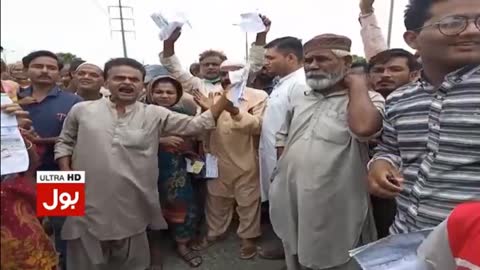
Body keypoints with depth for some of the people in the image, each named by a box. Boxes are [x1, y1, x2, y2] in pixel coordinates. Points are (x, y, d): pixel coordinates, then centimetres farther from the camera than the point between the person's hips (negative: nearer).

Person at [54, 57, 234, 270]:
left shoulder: (155, 115, 0)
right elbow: (64, 142, 13)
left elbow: (196, 124, -4)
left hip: (131, 207, 0)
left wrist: (227, 95, -12)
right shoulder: (81, 110, 2)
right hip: (89, 204, 1)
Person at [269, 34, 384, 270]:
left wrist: (357, 84, -15)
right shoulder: (297, 94, 9)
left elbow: (363, 127, -31)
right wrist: (284, 168, 9)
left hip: (335, 212, -5)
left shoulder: (368, 99, -7)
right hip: (292, 206, 6)